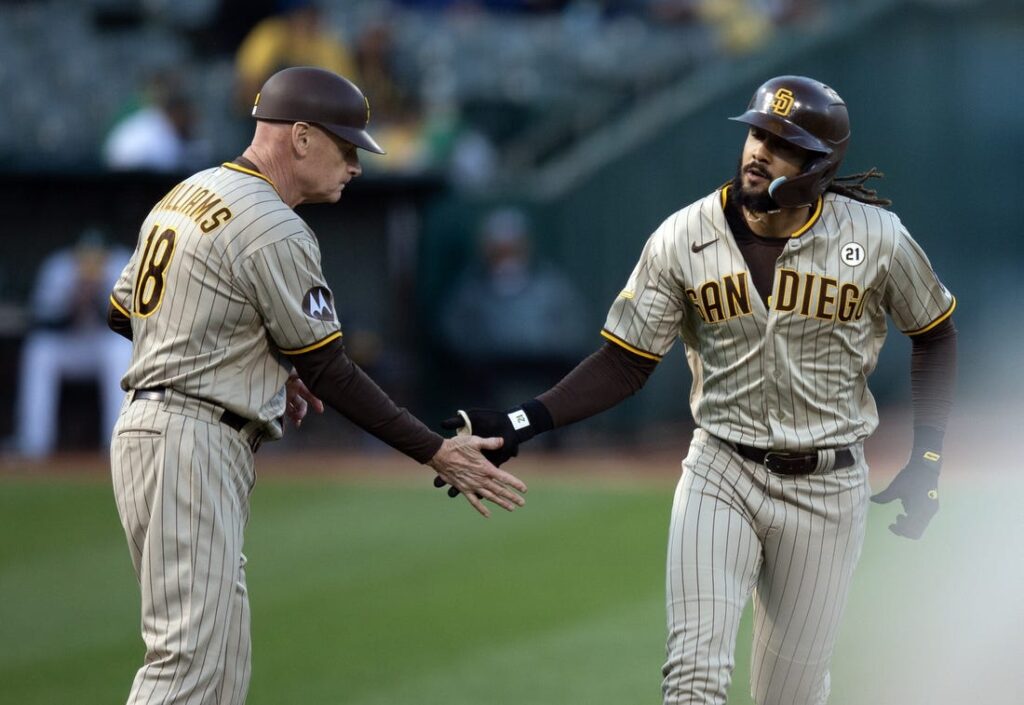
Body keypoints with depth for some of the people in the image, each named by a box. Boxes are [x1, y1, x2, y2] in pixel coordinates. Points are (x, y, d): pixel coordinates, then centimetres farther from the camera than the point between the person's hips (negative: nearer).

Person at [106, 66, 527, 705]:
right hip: (194, 442, -10)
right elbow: (330, 375, -12)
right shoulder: (275, 231, -13)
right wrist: (436, 453, -9)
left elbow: (123, 313, 22)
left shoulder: (187, 195, 15)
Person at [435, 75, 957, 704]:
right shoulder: (684, 239, -6)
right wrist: (518, 425, -15)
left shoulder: (876, 238, -8)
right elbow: (625, 365, -2)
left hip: (828, 487, 0)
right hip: (721, 472, 0)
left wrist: (928, 462, 2)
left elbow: (935, 334, 9)